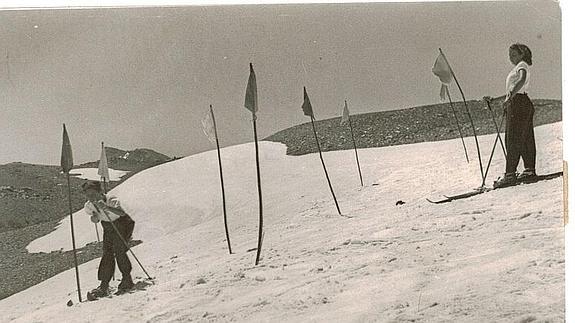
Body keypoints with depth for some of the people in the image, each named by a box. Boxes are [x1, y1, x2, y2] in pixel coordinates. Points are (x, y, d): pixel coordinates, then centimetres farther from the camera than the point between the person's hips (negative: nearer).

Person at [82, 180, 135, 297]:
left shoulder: (111, 200, -30)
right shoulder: (89, 205, -12)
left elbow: (122, 213, -45)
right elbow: (95, 219, 5)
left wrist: (106, 208, -57)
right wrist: (94, 217, -19)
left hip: (122, 223, -5)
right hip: (108, 227, 5)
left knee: (118, 251, -17)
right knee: (107, 253, -4)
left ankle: (127, 279, -3)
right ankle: (104, 285, -2)